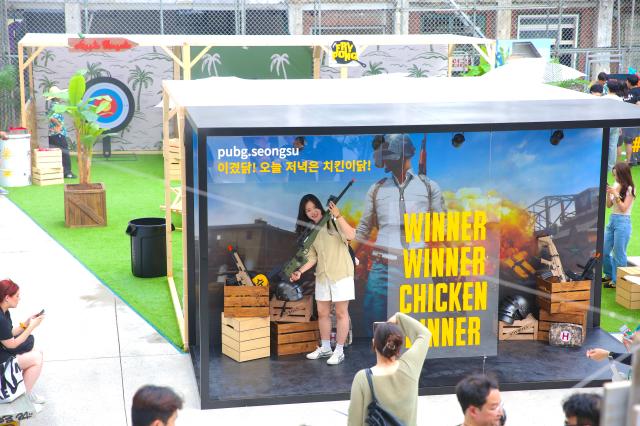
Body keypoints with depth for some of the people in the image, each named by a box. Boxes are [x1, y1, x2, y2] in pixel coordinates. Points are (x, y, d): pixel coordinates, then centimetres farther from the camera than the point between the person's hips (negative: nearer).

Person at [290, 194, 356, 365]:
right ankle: (325, 348, 25)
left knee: (341, 313, -1)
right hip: (322, 276, 6)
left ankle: (339, 351, 5)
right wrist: (300, 271, -5)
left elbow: (351, 235, -22)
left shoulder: (334, 222, -5)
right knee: (322, 313, 12)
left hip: (341, 273, -6)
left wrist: (338, 216, -28)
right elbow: (312, 257, 9)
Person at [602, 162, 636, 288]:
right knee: (604, 251, 13)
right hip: (612, 220, 8)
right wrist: (608, 193, -5)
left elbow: (623, 208, -14)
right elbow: (609, 205, 10)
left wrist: (615, 194, -18)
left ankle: (617, 281, 7)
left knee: (619, 253, -2)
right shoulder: (615, 186, 8)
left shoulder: (629, 189, -10)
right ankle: (609, 275, 31)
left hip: (623, 222, -8)